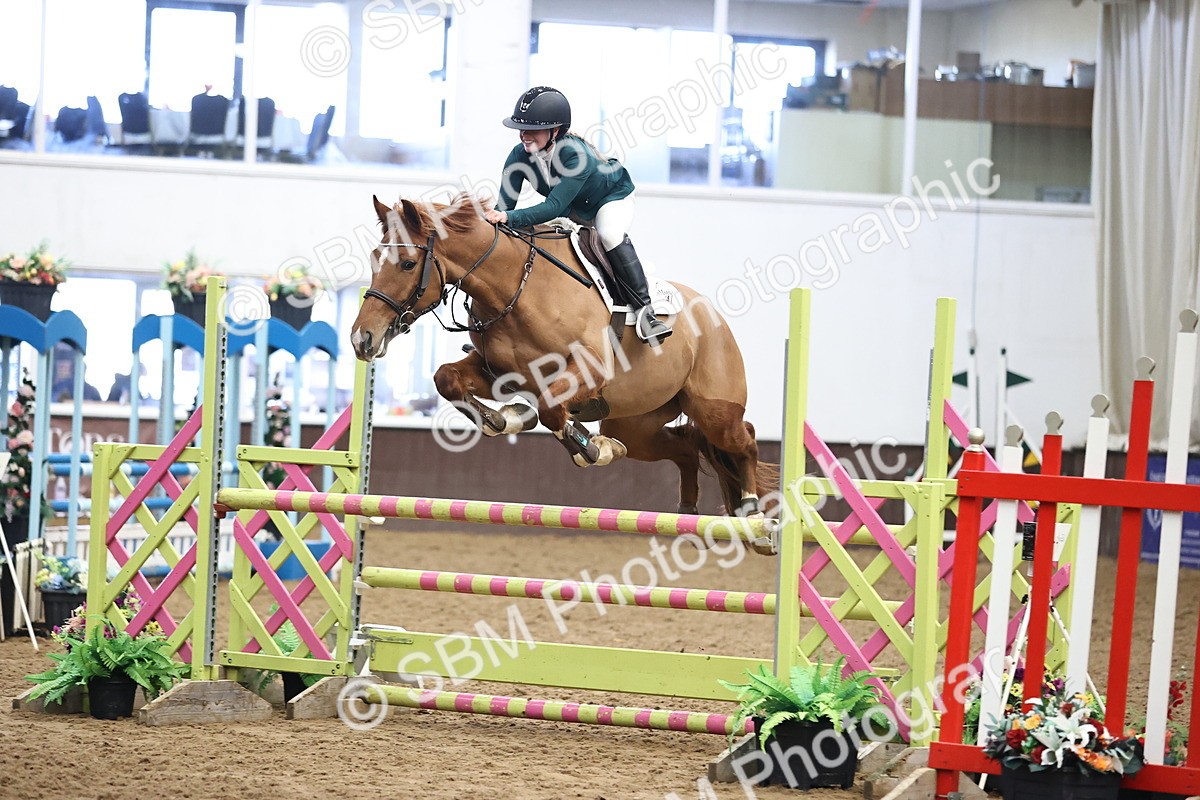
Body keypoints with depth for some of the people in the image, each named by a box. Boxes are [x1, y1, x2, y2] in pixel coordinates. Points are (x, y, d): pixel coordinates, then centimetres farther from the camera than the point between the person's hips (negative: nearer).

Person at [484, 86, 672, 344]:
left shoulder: (576, 155, -41)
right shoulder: (519, 157, -24)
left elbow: (554, 207, -49)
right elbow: (505, 205, -25)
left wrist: (508, 217, -61)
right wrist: (493, 219, -48)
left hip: (613, 197, -7)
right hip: (572, 210, 7)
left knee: (611, 234, -34)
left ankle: (644, 309, -30)